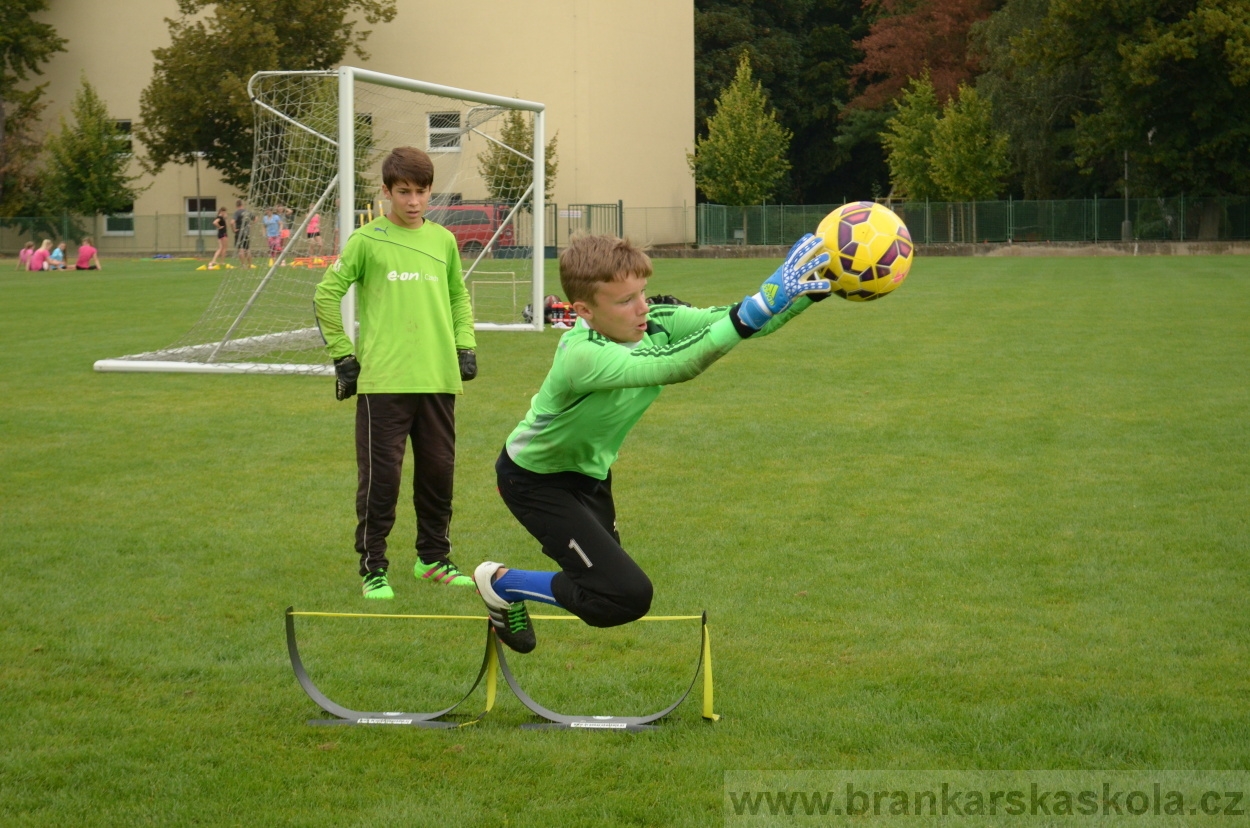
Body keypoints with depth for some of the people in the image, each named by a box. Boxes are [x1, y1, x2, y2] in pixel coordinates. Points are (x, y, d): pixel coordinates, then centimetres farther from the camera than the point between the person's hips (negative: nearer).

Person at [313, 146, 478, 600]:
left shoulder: (444, 240, 11)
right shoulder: (367, 240, -1)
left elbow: (458, 296, 25)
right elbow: (326, 295, 2)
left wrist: (465, 346, 13)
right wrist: (343, 355, -1)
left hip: (438, 378, 4)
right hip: (383, 380, -4)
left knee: (439, 471, 9)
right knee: (380, 476, -3)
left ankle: (434, 558, 25)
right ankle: (373, 567, 7)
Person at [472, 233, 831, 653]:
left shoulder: (656, 322, -20)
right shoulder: (583, 355, -40)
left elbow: (728, 320, -25)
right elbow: (669, 367, -53)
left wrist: (811, 289, -42)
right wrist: (752, 312, -63)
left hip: (589, 471, 8)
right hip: (535, 480, -8)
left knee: (606, 572, 25)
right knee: (627, 595, -18)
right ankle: (502, 584, 3)